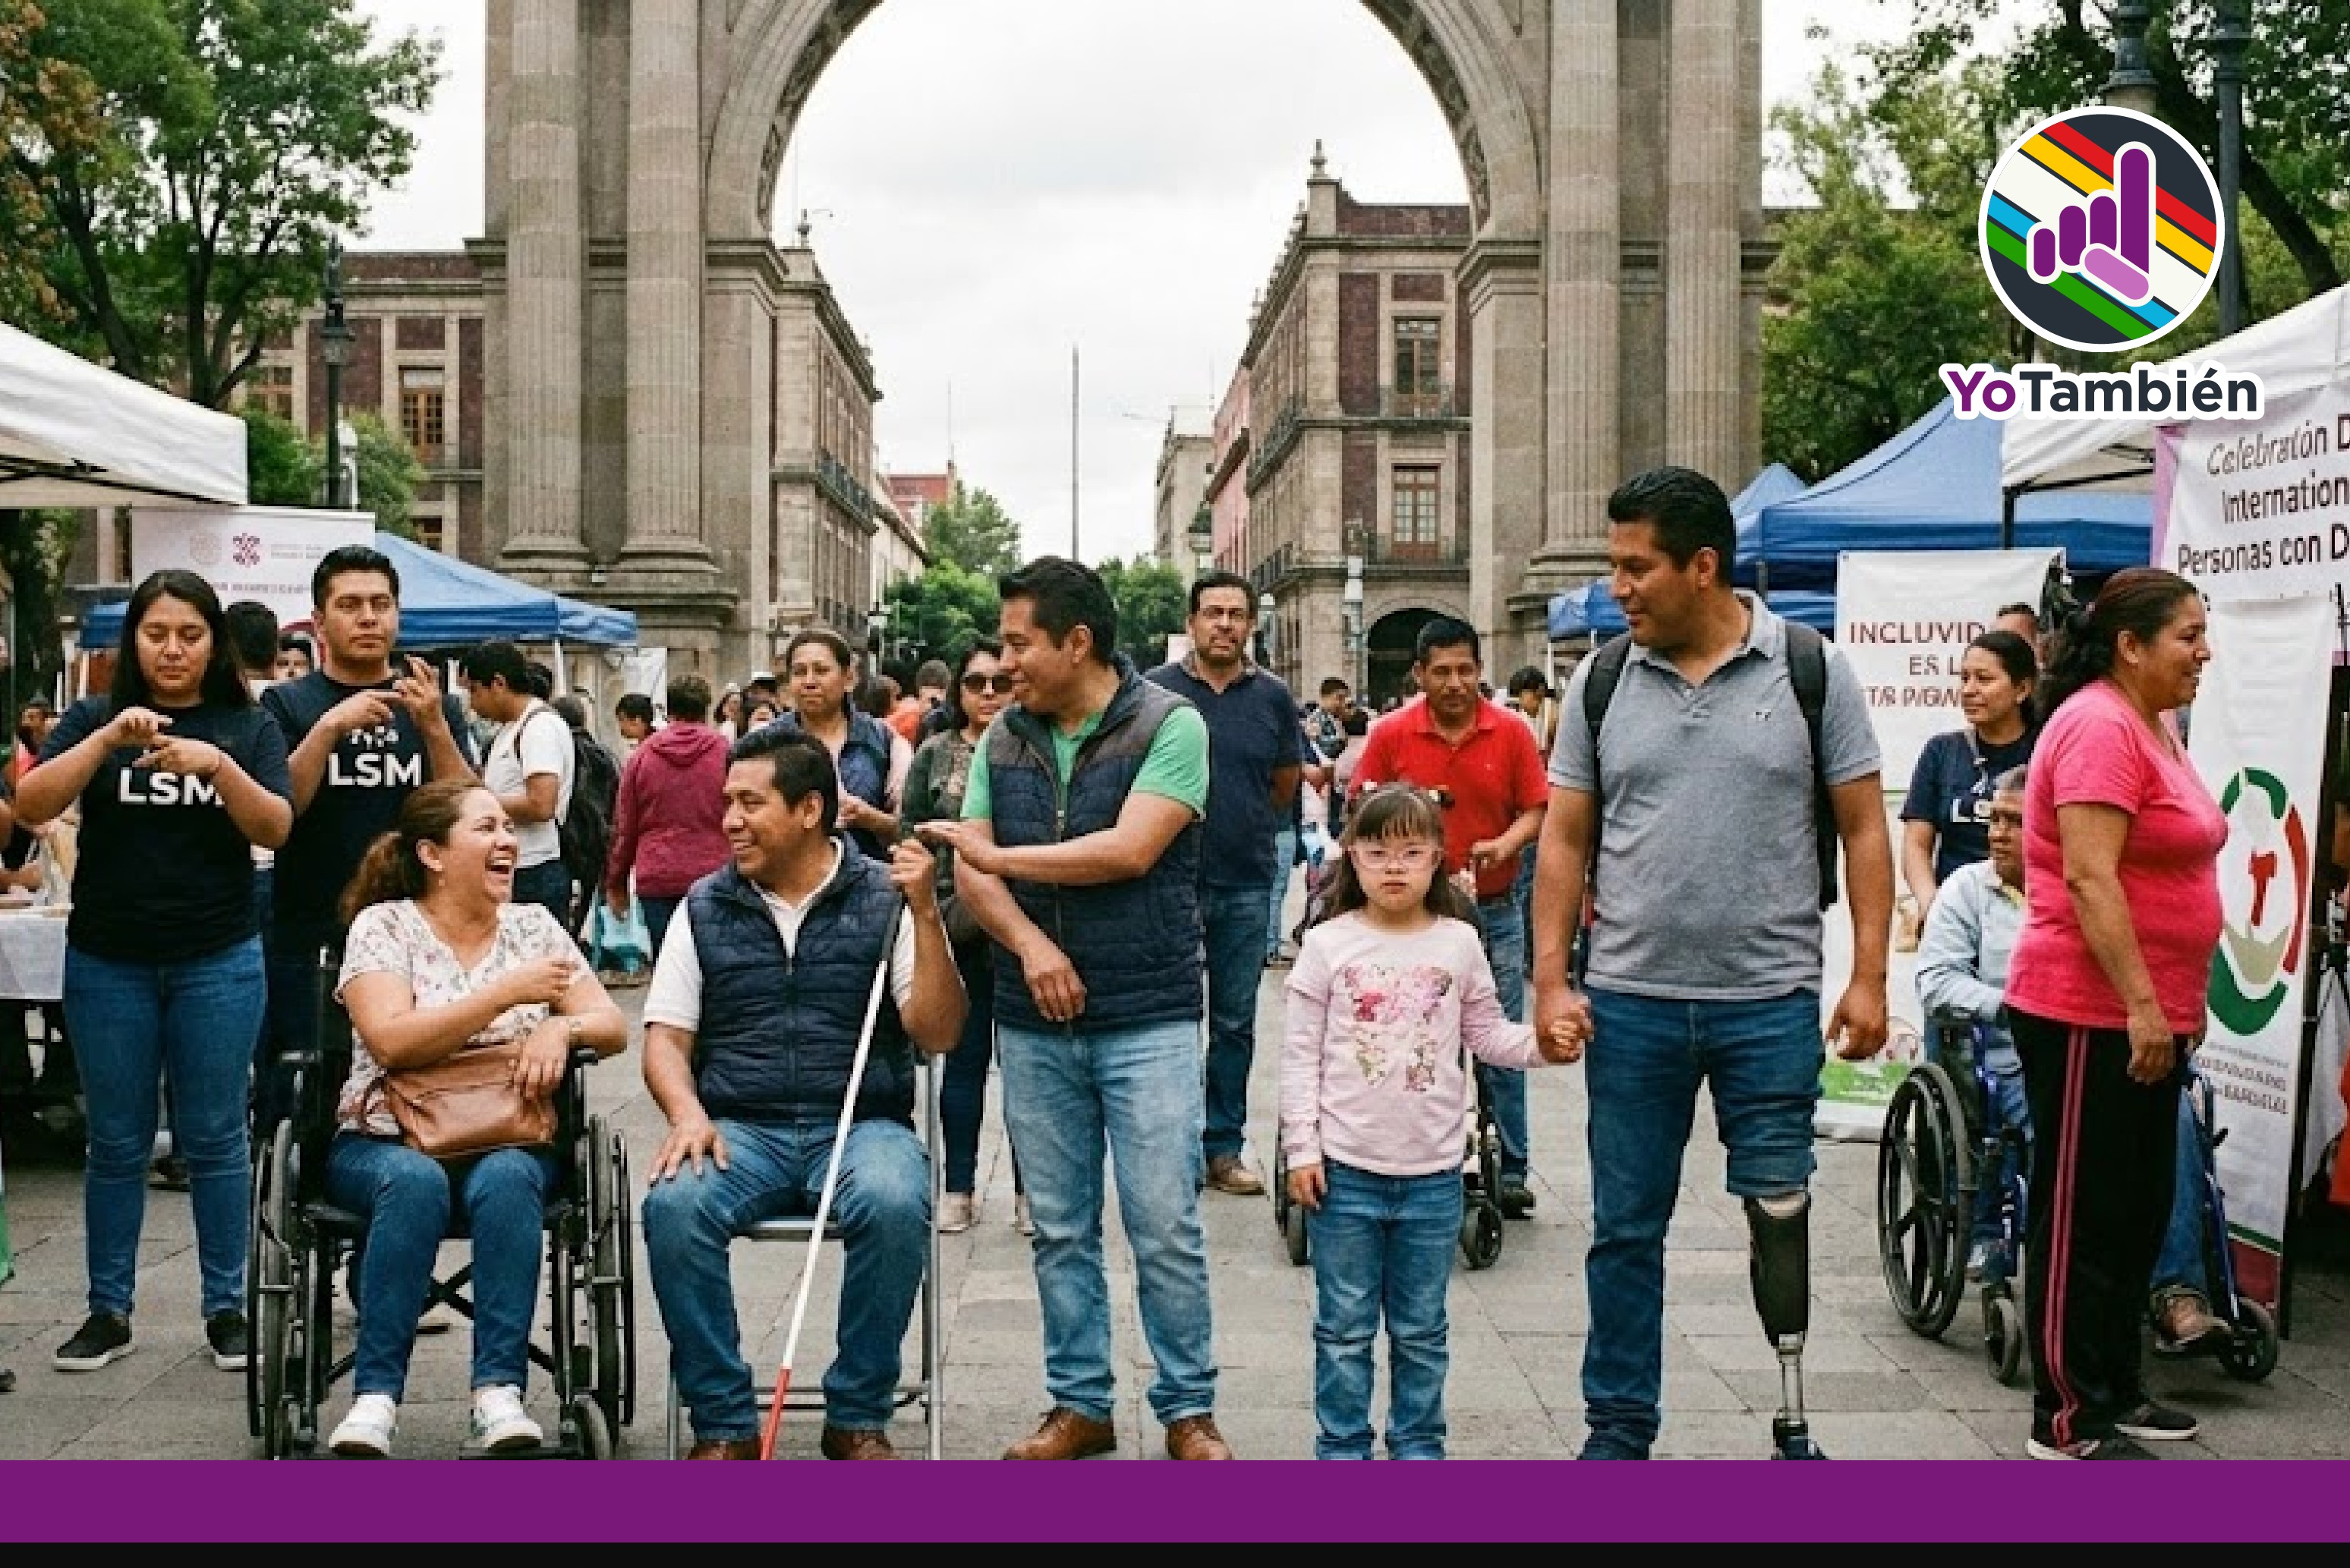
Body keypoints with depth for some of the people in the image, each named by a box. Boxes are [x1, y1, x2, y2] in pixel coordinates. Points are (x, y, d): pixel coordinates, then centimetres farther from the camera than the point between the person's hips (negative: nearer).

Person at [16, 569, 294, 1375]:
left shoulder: (248, 728, 3)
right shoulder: (93, 718, 4)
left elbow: (275, 829, -8)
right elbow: (30, 805, -9)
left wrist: (218, 766, -24)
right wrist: (106, 741, -22)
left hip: (218, 962, -1)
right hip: (107, 963, 1)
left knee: (214, 1139, 4)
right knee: (116, 1143, 8)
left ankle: (226, 1308, 13)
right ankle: (108, 1311, 17)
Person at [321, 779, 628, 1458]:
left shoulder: (532, 925, 10)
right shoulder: (382, 925, 0)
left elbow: (613, 1028, 6)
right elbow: (391, 1042, -16)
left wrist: (563, 1027, -17)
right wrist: (508, 993, -21)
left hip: (511, 1143, 2)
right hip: (387, 1142, -2)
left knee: (505, 1179, -33)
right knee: (415, 1181, -36)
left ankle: (499, 1392, -34)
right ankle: (375, 1397, -32)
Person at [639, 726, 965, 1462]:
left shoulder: (884, 898, 3)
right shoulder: (705, 907, 10)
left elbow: (937, 1035, -3)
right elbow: (665, 1039, 9)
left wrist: (926, 914, -14)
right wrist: (688, 1115, -12)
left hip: (861, 1125, -2)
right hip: (741, 1130, 2)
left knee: (895, 1205, -34)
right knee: (673, 1204, -29)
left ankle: (859, 1418, -12)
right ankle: (723, 1423, -12)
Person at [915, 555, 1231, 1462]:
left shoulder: (1170, 727, -7)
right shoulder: (1003, 740, 8)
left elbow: (1129, 850, -18)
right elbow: (971, 877, 4)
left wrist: (998, 855, -10)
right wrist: (1029, 943, -15)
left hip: (1147, 1020, -4)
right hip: (1034, 1024, 5)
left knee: (1165, 1228, -1)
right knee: (1060, 1230, 11)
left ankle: (1188, 1411, 13)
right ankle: (1080, 1405, 23)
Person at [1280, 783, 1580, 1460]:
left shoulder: (1459, 943, 2)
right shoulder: (1328, 944, -4)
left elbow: (1485, 1033, 9)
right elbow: (1300, 1054, -3)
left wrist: (1541, 1044, -10)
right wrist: (1301, 1148, -7)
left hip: (1433, 1172, 2)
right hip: (1345, 1169, -2)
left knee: (1421, 1328, 14)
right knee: (1345, 1325, 8)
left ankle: (1418, 1443, 28)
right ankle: (1342, 1444, 21)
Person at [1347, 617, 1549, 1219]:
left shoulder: (1512, 733, -1)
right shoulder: (1391, 734, -2)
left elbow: (1535, 810, 0)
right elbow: (1362, 809, 4)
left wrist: (1504, 844, -18)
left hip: (1493, 909, 0)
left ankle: (1511, 1171, 13)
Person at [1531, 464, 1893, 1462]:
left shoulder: (1810, 670, -2)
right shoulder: (1601, 681, 3)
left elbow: (1863, 830, -1)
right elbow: (1565, 841, 6)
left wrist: (1869, 976, -7)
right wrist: (1550, 980, -1)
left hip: (1772, 1002, -2)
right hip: (1630, 1003, 2)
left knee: (1780, 1211, 6)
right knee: (1625, 1228, 10)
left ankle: (1795, 1421, 23)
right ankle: (1619, 1431, 23)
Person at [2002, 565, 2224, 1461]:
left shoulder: (2152, 727, 15)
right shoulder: (2099, 727, -16)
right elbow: (2089, 878, -23)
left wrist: (2176, 1002, 22)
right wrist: (2141, 1002, -25)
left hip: (2143, 1015, 10)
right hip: (2090, 1015, -10)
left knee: (2139, 1213, 16)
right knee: (2082, 1220, -2)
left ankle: (2115, 1389, 28)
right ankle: (2067, 1423, 6)